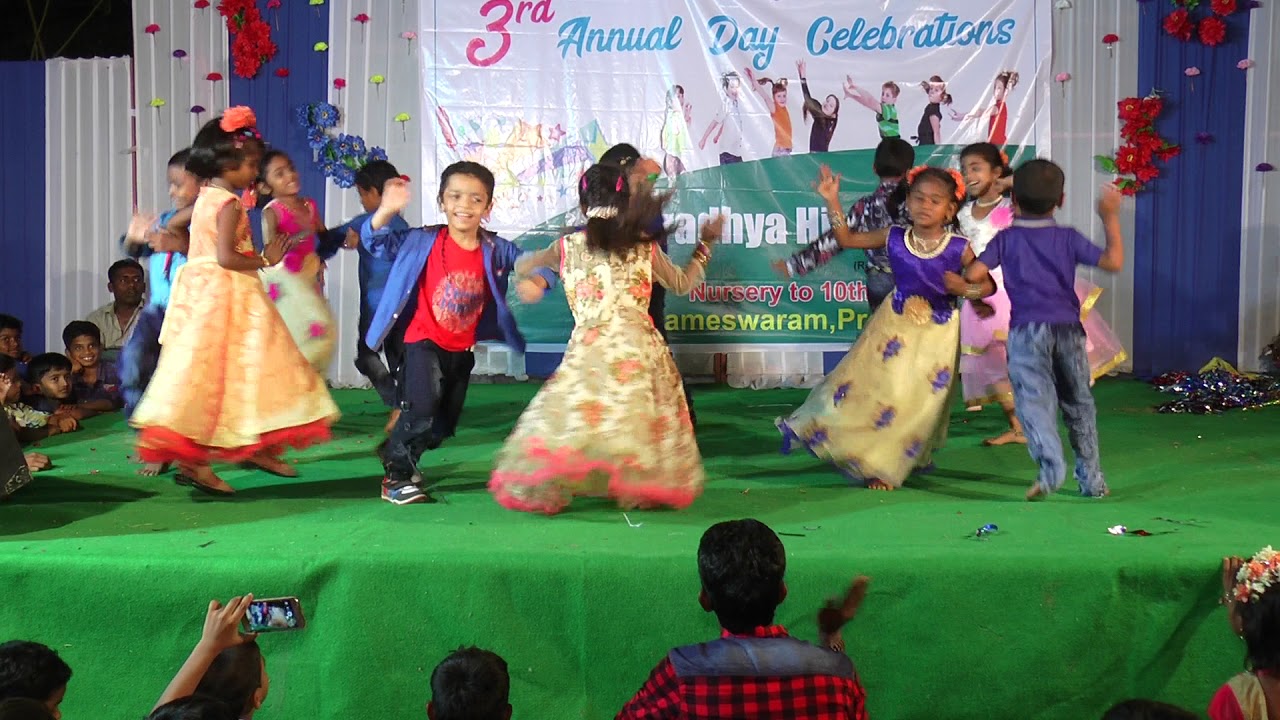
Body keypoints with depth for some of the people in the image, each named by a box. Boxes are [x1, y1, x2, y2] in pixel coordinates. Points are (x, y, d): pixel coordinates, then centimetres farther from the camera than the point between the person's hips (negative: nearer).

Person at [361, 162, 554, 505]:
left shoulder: (496, 250, -8)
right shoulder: (423, 241, -13)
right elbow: (377, 241, -14)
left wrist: (535, 282, -26)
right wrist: (386, 211, -33)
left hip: (463, 348, 5)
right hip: (425, 343, -4)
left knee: (444, 424, 16)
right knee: (422, 409, -22)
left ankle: (401, 460, 43)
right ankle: (396, 476, 0)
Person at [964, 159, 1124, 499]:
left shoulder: (1007, 239, 3)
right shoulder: (1068, 238, 6)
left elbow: (974, 274, -6)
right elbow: (1113, 262, 1)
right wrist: (1110, 219, 12)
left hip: (1027, 329, -3)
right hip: (1068, 328, 3)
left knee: (1033, 398, -12)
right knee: (1078, 402, 14)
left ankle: (1051, 465, -35)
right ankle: (1091, 478, 20)